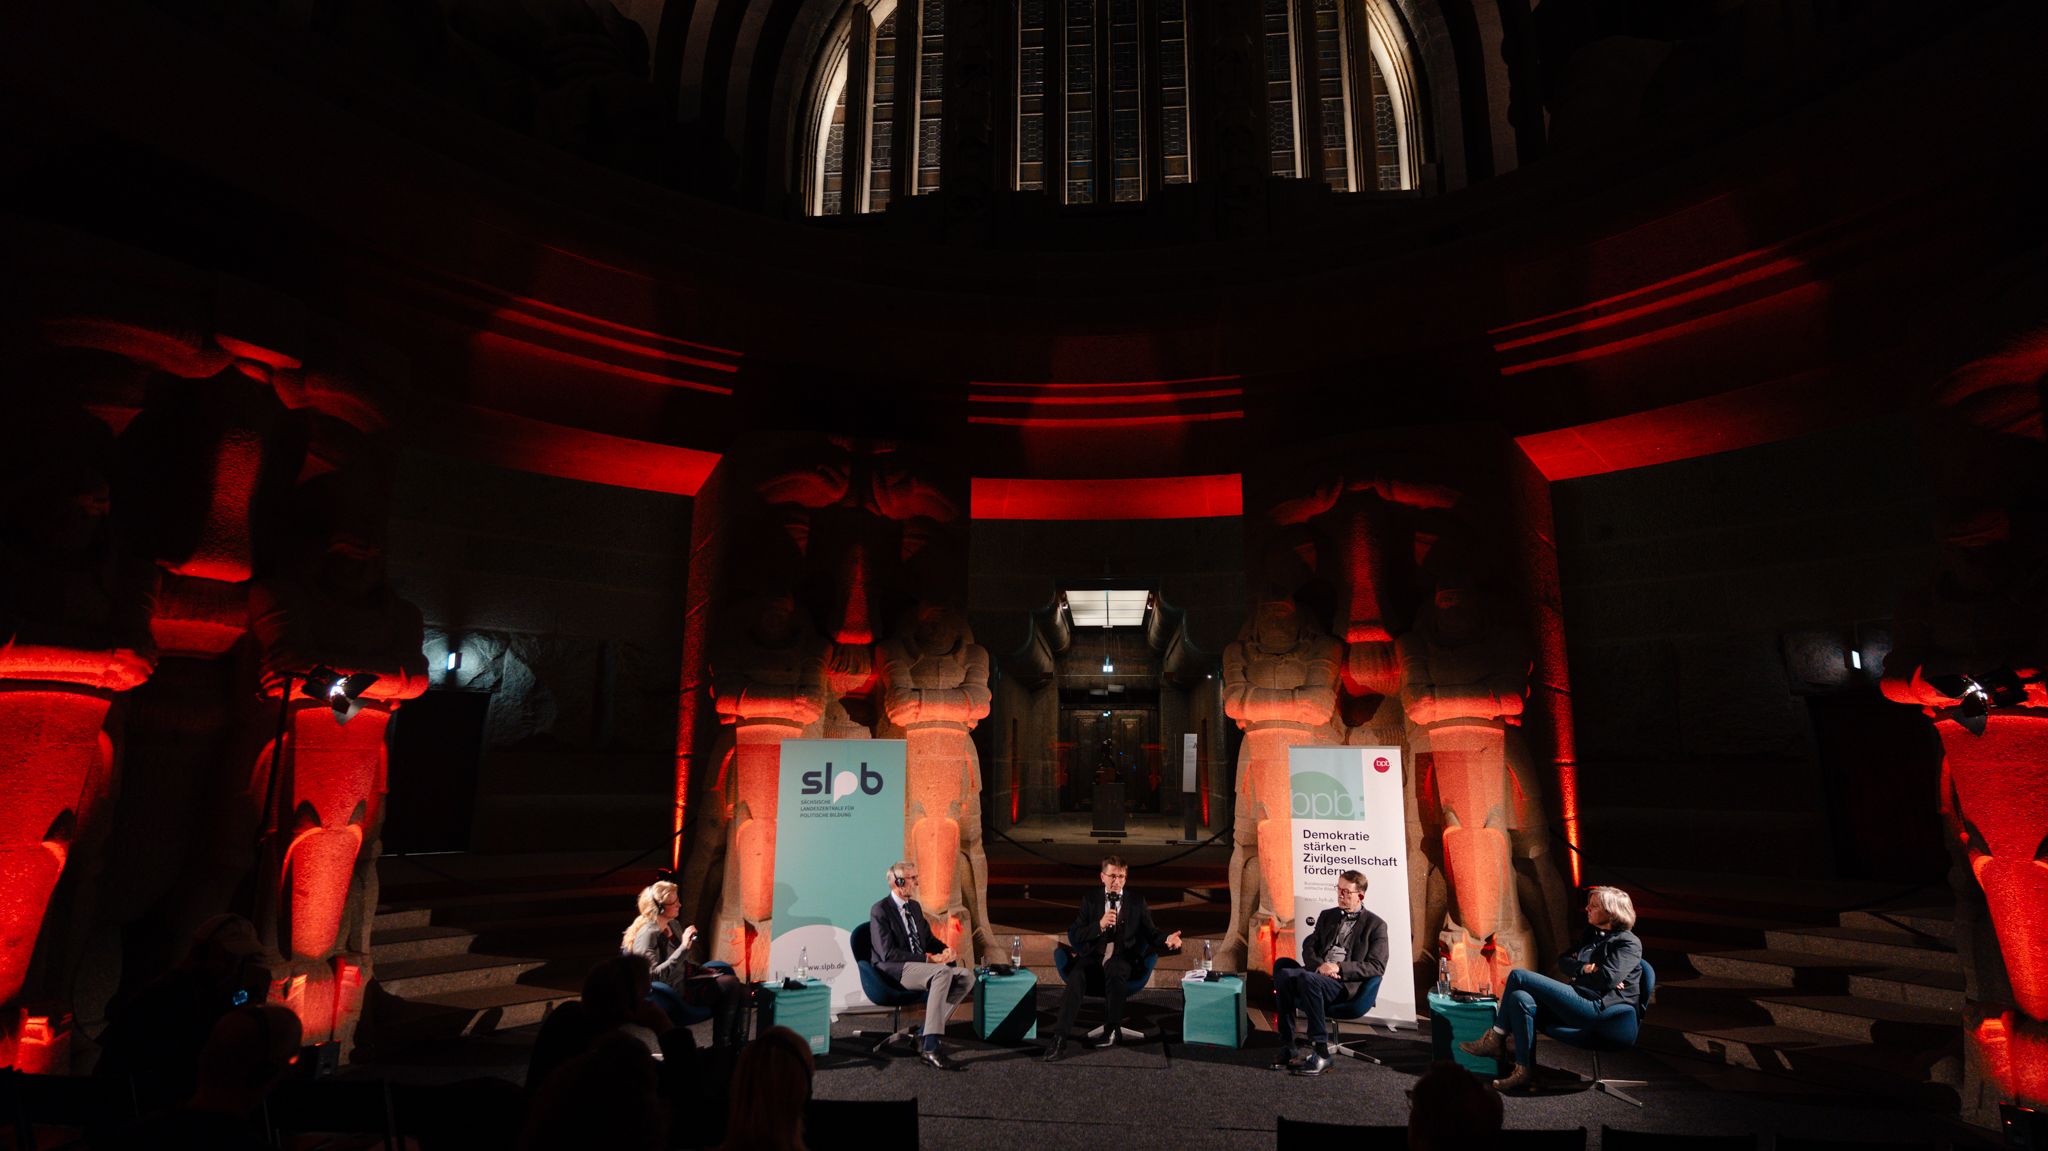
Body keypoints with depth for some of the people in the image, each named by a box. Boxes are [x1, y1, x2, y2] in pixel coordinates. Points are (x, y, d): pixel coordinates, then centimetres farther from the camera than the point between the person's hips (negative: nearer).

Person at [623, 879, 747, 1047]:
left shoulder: (672, 925, 8)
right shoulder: (648, 933, -19)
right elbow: (655, 974, -29)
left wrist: (702, 969, 6)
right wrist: (684, 947, -33)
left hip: (683, 979, 9)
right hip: (673, 993, -9)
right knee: (731, 985, -16)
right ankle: (721, 1045, -2)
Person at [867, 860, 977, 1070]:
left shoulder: (915, 907, 18)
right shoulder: (879, 911, -8)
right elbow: (888, 954, -16)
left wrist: (946, 949, -1)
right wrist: (928, 959, -20)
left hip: (921, 966, 8)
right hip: (895, 971, -8)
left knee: (967, 976, -16)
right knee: (943, 972, -35)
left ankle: (929, 1031, -16)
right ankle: (930, 1047, -35)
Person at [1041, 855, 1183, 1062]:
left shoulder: (1137, 901, 12)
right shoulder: (1090, 900, 11)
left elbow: (1150, 934, 11)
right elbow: (1074, 937, 3)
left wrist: (1167, 939, -12)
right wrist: (1100, 925, -14)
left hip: (1122, 957, 0)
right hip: (1093, 955, 0)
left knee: (1114, 972, -37)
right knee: (1076, 976, -33)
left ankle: (1111, 1029, -20)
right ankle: (1060, 1036, -33)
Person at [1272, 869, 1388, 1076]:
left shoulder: (1376, 925, 7)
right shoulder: (1327, 916, 23)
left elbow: (1377, 967, -2)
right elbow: (1308, 947, 16)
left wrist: (1339, 968, -14)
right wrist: (1320, 965, -8)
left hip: (1345, 983, -5)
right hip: (1317, 974, 5)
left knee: (1307, 978, -36)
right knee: (1283, 973, -28)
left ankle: (1322, 1052, -27)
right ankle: (1287, 1048, -21)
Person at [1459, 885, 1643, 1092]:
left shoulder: (1629, 943, -2)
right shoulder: (1593, 935, 23)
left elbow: (1607, 979, -17)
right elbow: (1562, 961, 18)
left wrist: (1575, 976, -3)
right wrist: (1585, 969, -1)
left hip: (1598, 1008, -8)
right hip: (1579, 1003, 8)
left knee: (1518, 976, -17)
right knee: (1520, 999, -17)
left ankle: (1495, 1040, -9)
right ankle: (1525, 1071, -14)